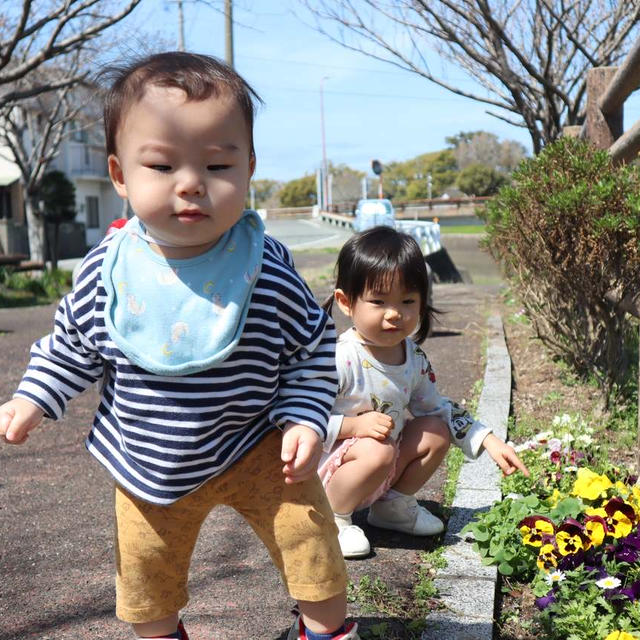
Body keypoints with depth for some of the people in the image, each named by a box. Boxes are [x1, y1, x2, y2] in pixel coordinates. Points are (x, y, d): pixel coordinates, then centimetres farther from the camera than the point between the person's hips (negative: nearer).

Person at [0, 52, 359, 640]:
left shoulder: (266, 268, -20)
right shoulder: (106, 271, -15)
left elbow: (313, 347, -6)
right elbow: (71, 347, 3)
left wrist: (304, 419, -15)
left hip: (257, 451, -2)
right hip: (147, 461, 2)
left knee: (311, 542, 0)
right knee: (145, 576, 17)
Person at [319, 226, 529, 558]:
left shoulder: (413, 358, -2)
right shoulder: (339, 360, -27)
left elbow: (436, 408, 11)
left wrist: (490, 442, 4)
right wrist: (354, 425, -33)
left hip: (383, 469, 7)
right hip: (323, 475, -7)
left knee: (436, 431, -1)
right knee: (377, 451, -33)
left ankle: (394, 505, 14)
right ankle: (333, 518, -10)